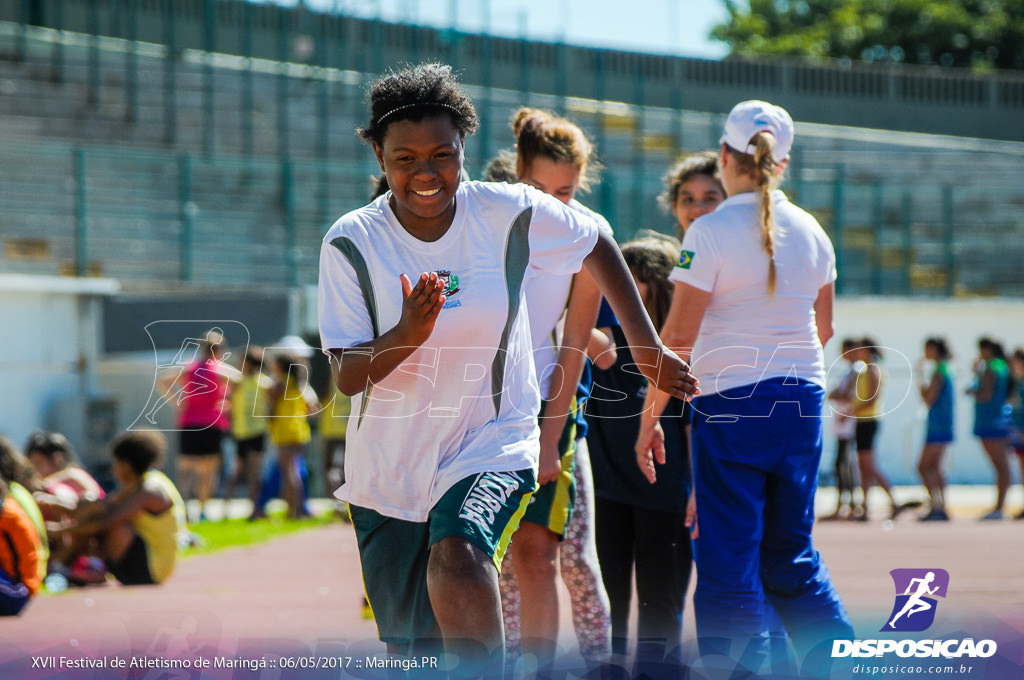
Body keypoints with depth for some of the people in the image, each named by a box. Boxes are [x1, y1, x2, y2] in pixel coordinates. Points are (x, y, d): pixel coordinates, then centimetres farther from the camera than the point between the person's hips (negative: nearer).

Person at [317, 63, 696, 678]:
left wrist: (648, 349, 12)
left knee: (458, 560, -34)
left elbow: (598, 247, 8)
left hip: (492, 447, -2)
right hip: (387, 471, 2)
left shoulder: (509, 214, -11)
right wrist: (406, 336, -31)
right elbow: (347, 376, -11)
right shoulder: (351, 243, -10)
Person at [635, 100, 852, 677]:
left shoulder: (712, 232, -10)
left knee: (729, 554, 0)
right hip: (803, 397, 5)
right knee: (790, 551, 15)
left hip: (732, 402, -5)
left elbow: (678, 336, -13)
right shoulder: (811, 232, 6)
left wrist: (650, 418, -6)